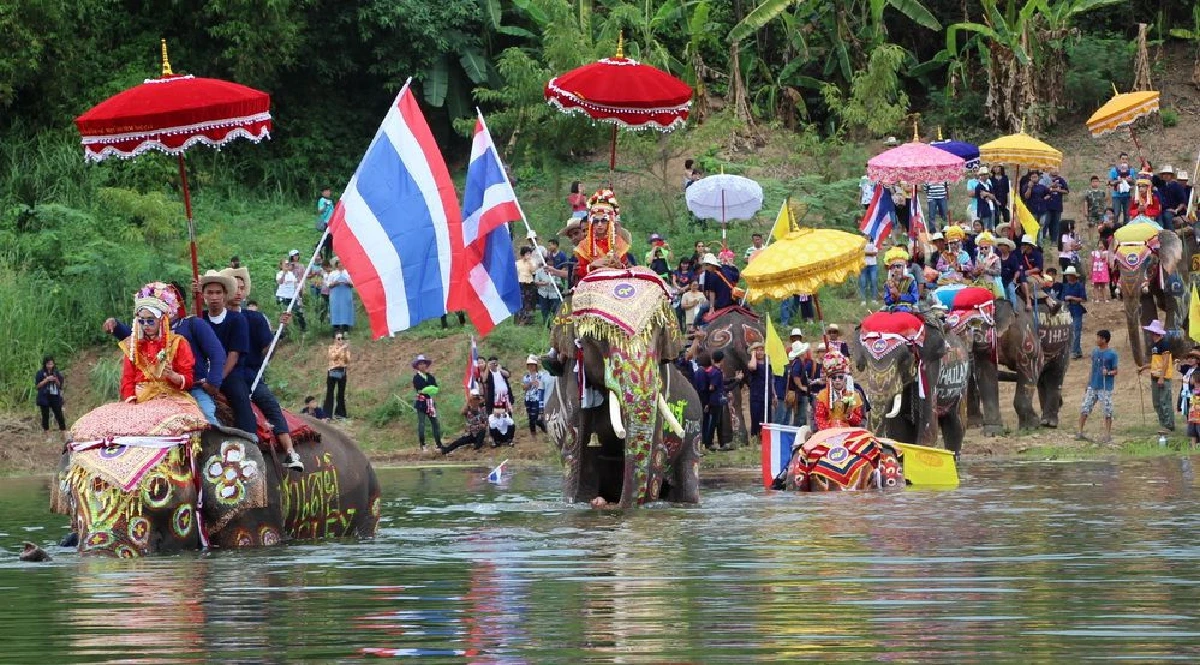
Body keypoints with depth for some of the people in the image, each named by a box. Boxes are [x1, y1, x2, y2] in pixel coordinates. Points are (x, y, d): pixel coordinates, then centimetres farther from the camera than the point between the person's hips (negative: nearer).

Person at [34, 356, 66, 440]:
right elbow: (37, 385, -5)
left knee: (59, 415, -2)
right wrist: (46, 380, -16)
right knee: (45, 417, 3)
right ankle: (47, 436, 11)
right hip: (44, 398, -2)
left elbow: (60, 386, 10)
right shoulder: (40, 373, -2)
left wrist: (56, 380, -11)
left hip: (55, 398, 2)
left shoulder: (56, 373, 7)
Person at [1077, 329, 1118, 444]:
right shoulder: (1095, 352, 9)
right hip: (1093, 387, 6)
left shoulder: (1112, 354, -8)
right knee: (1084, 409, 3)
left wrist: (1108, 373, -27)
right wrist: (1088, 384, 17)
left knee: (1107, 412, -3)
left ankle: (1108, 435, 4)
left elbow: (1115, 371, -5)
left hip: (1105, 388, -6)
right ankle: (1080, 432, 12)